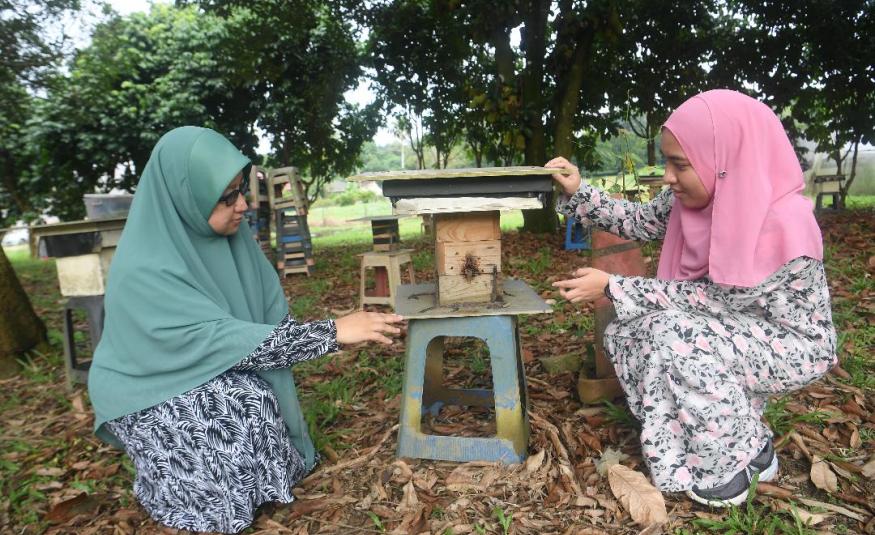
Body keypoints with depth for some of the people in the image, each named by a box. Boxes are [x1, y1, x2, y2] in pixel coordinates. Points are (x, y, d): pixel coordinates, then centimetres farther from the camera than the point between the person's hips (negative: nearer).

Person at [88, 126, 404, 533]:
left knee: (265, 398, -16)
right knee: (247, 405, -25)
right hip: (151, 390, -5)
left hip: (212, 372, 6)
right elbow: (222, 339, -35)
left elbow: (271, 311, -6)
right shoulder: (144, 270, -30)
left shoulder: (227, 234, -11)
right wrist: (332, 332, -39)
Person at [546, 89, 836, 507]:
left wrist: (611, 287, -27)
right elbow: (639, 222, 0)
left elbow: (708, 298, -27)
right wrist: (577, 191, -12)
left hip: (792, 344, -7)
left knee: (675, 334, -32)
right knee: (625, 332, -8)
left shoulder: (784, 227, -32)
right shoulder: (697, 194, -12)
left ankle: (732, 464, -6)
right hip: (735, 329, 8)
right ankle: (747, 441, 6)